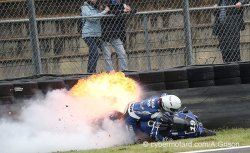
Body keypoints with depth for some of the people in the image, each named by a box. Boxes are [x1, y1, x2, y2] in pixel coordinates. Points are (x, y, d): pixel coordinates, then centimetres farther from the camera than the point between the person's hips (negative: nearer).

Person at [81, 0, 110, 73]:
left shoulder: (96, 8, 17)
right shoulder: (85, 8, -4)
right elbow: (92, 18, -17)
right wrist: (105, 11, -14)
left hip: (96, 34, 7)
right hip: (89, 34, -7)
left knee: (92, 55, 6)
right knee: (95, 54, -16)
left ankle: (89, 72, 9)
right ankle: (92, 72, -17)